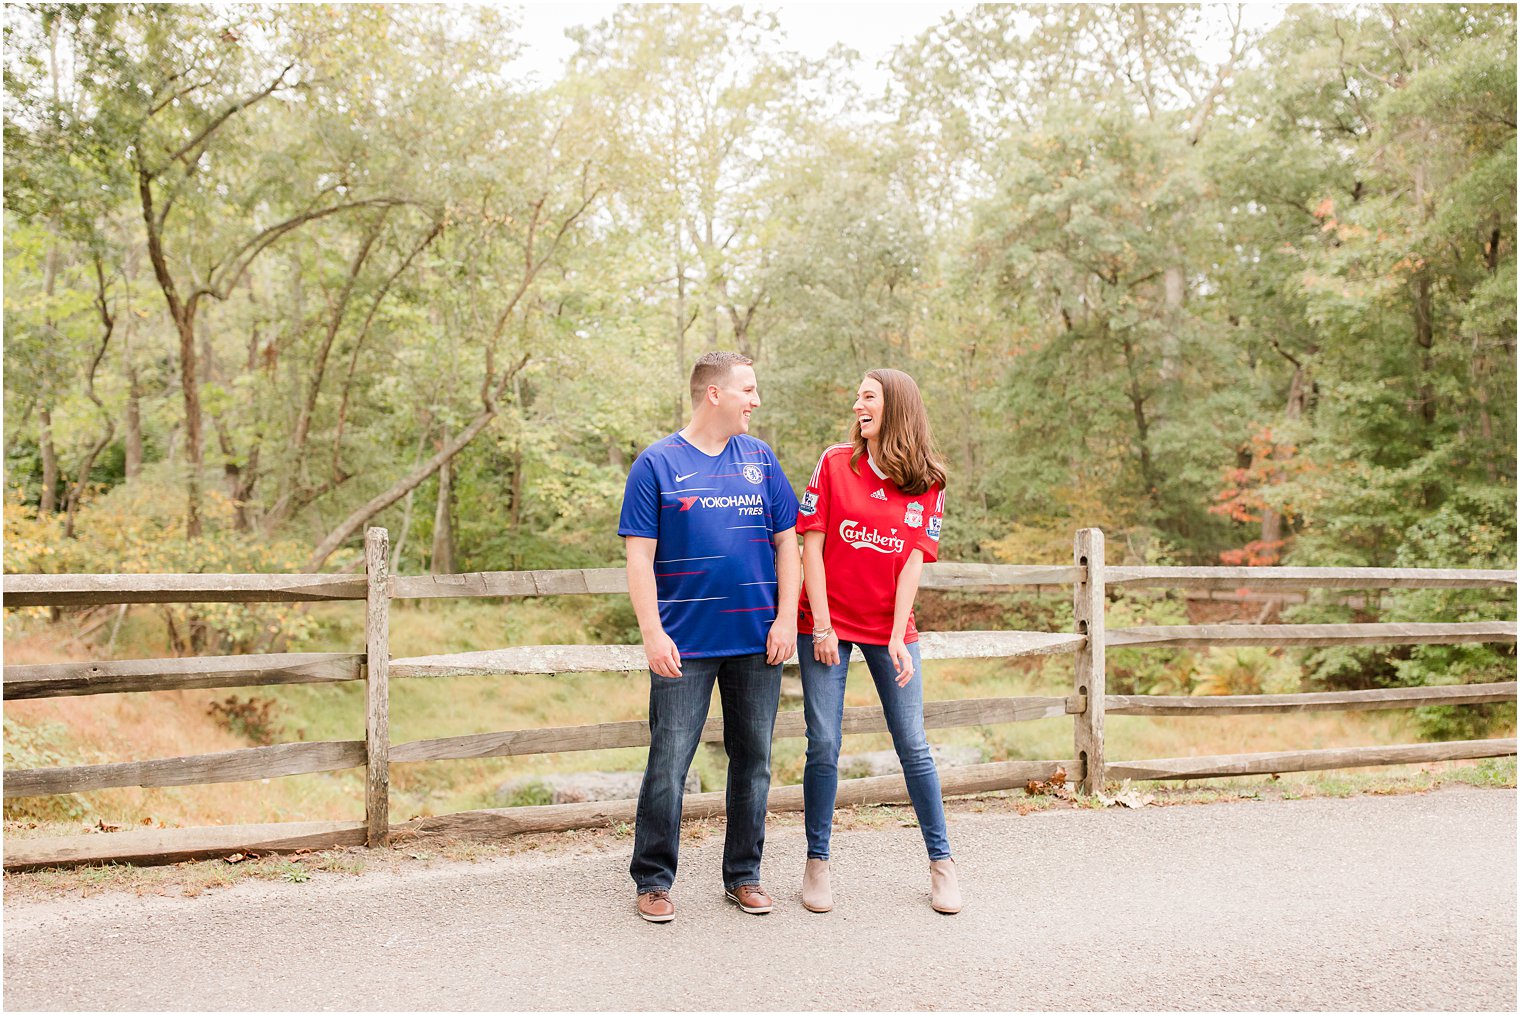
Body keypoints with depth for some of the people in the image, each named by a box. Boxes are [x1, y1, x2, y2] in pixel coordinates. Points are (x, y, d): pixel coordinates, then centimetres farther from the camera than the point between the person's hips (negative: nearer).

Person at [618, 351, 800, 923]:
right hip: (685, 644, -3)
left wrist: (786, 618, -1)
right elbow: (640, 556, -4)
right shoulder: (657, 464, -1)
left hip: (758, 641, 4)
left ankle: (743, 876, 23)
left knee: (753, 761, 10)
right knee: (668, 764, -1)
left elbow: (787, 542, 9)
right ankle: (653, 882, 13)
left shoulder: (760, 458, 9)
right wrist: (652, 632, -12)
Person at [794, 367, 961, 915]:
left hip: (890, 628, 1)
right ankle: (817, 864, 12)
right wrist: (821, 627, -9)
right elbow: (811, 545, -4)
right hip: (828, 624, -1)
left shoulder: (926, 484, 1)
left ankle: (941, 862, 16)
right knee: (823, 744, -2)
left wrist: (898, 638, -10)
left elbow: (913, 562, -3)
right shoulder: (835, 463, -1)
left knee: (913, 745, 3)